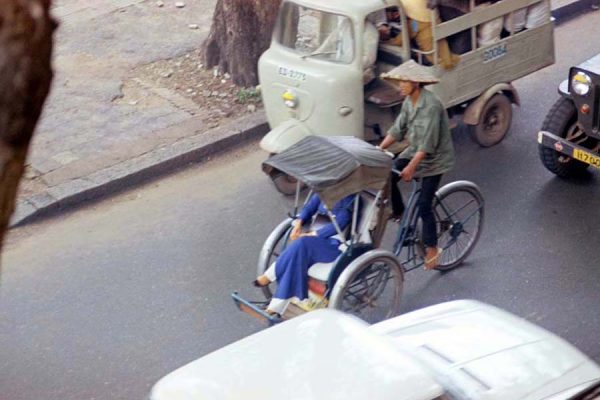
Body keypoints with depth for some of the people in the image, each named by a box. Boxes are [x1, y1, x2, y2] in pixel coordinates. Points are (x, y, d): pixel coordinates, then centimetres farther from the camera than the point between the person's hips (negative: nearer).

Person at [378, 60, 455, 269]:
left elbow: (428, 143, -30)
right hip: (414, 151, 8)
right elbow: (398, 129, 5)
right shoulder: (409, 101, -1)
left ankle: (432, 248, 11)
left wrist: (411, 167, -33)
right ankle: (398, 211, 12)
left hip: (435, 158, -7)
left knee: (424, 205, -6)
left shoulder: (431, 105, -27)